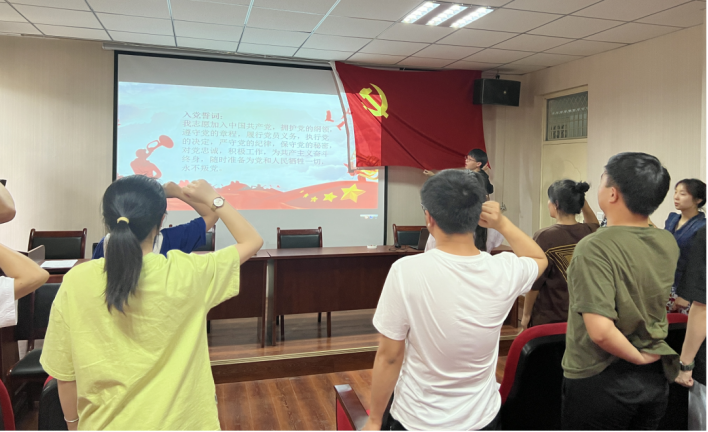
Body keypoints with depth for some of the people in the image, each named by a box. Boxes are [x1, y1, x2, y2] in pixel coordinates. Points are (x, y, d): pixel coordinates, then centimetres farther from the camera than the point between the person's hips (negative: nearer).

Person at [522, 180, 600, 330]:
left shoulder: (545, 237, -19)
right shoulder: (588, 233, -5)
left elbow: (534, 283, -13)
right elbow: (595, 224, 23)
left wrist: (526, 314, -1)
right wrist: (580, 199, 7)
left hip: (547, 319, -4)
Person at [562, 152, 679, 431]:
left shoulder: (595, 248, -25)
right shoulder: (669, 244, -4)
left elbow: (600, 330, -32)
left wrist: (638, 356, -16)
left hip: (600, 381, -6)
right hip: (655, 378, 6)